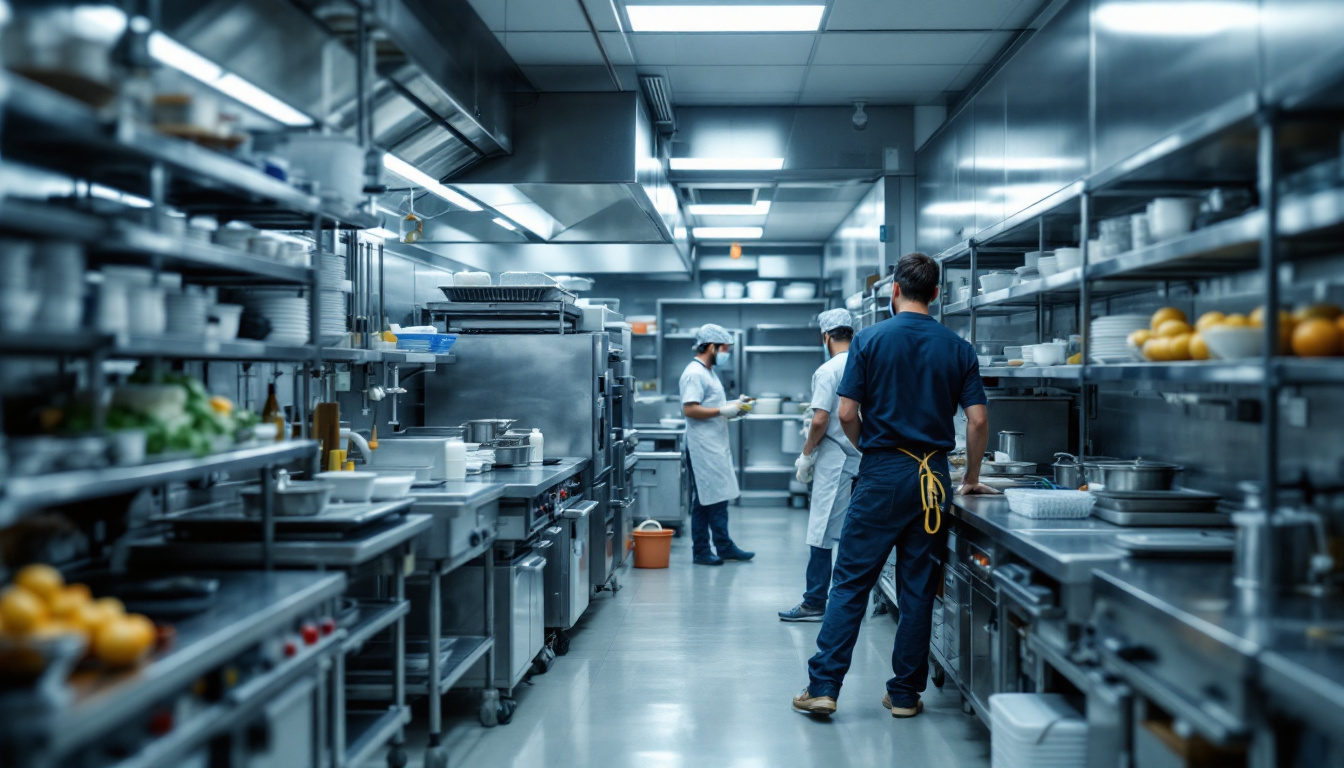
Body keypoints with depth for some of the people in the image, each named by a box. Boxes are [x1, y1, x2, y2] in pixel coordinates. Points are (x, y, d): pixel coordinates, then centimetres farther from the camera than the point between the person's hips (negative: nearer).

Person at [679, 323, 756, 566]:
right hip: (702, 448, -10)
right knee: (705, 501, -4)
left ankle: (724, 547, 18)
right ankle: (701, 551, 4)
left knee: (719, 498, 13)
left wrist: (732, 406, 10)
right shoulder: (694, 373, -15)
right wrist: (723, 411, -19)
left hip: (716, 447, 10)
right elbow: (690, 409, -23)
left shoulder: (709, 372, 18)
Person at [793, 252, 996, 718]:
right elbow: (978, 420, 0)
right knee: (918, 588, 8)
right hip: (932, 478, 2)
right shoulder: (958, 348, 4)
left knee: (852, 581, 2)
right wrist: (971, 479, 12)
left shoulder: (870, 340, -4)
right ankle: (905, 693, 14)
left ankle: (823, 686, 1)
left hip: (882, 474, -2)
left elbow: (847, 414, -7)